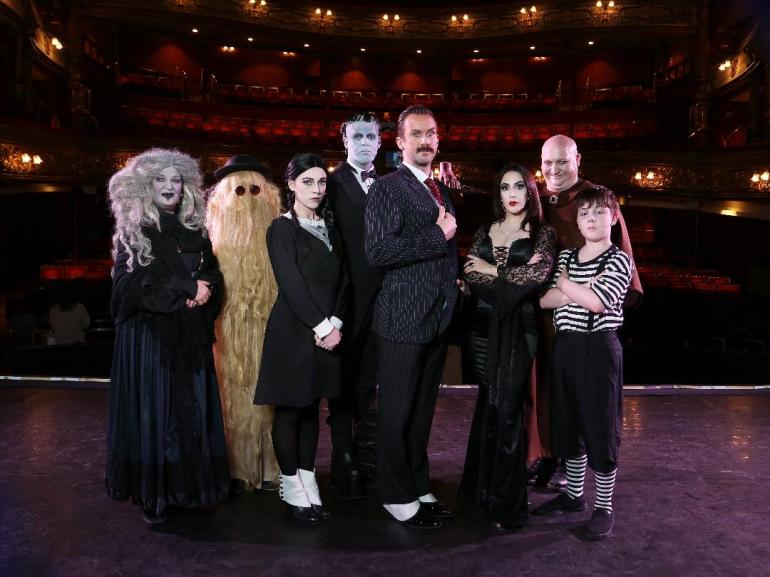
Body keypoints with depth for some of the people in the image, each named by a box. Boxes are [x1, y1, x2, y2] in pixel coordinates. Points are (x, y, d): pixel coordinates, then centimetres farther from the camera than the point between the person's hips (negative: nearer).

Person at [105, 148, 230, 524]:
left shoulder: (194, 232, 12)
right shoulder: (132, 231, 0)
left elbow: (213, 276, 12)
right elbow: (130, 283, -10)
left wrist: (204, 290, -10)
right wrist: (184, 288, -13)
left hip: (190, 337, 4)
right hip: (147, 335, -4)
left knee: (192, 411, 3)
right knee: (152, 412, -1)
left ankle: (191, 486, 14)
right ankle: (152, 494, 10)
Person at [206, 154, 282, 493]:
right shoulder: (216, 241, 2)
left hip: (270, 329, 1)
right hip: (232, 332, 0)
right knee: (235, 397, 4)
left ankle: (269, 466, 14)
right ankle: (237, 468, 14)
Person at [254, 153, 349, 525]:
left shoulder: (329, 229, 13)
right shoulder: (282, 228, -4)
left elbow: (342, 281, 9)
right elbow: (291, 284, -13)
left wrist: (335, 323, -5)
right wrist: (320, 326, -15)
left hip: (327, 331, 6)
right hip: (292, 332, -5)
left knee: (311, 408, 12)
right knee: (289, 409, 2)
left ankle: (309, 482, 20)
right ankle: (292, 487, 13)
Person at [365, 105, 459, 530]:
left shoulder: (440, 191, 17)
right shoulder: (388, 188, -8)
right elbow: (377, 251, -20)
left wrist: (455, 286, 12)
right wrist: (436, 236, -16)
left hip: (438, 318, 7)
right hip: (403, 319, -7)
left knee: (423, 410, 16)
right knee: (397, 413, 4)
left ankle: (419, 487, 29)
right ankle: (398, 498, 18)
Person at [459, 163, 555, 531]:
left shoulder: (542, 233, 3)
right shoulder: (484, 233, 12)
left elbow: (540, 273, -14)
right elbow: (470, 277, 1)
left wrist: (493, 271, -6)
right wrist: (515, 275, -11)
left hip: (517, 329, -3)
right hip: (484, 327, 4)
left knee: (507, 410, -3)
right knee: (490, 405, 12)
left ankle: (508, 503, 8)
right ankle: (482, 486, 27)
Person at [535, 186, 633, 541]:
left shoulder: (619, 261, -5)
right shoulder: (566, 256, 11)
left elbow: (597, 301, -20)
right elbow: (545, 299, 1)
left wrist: (564, 282, -6)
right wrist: (580, 290, -13)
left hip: (599, 348, -5)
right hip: (565, 347, 6)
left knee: (600, 428, 2)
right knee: (567, 426, 14)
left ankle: (604, 508, 16)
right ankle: (573, 495, 30)